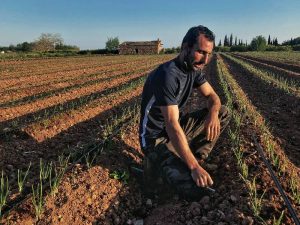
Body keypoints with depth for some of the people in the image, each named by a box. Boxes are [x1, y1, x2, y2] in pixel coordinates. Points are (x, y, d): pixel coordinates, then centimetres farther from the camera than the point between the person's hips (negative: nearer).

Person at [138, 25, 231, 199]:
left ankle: (195, 158, 2)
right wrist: (194, 167, -31)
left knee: (224, 113, 2)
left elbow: (212, 95, 8)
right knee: (196, 189, -23)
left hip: (179, 128, 9)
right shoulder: (167, 75, -29)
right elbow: (172, 126, -32)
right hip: (157, 138, -8)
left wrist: (213, 112, -18)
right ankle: (157, 163, 2)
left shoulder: (194, 69, 0)